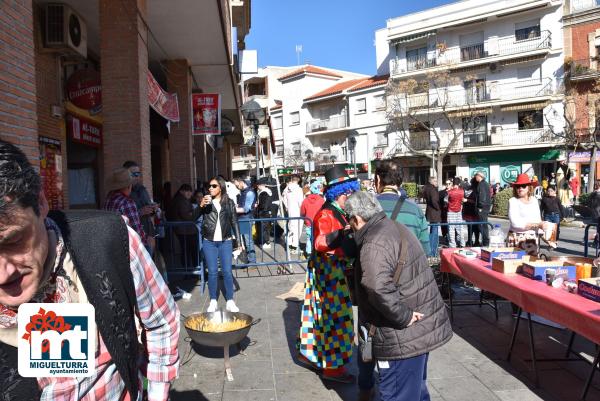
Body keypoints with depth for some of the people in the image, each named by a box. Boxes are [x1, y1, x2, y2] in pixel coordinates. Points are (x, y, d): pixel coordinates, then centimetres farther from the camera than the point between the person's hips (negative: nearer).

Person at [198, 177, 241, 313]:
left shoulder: (229, 203, 4)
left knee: (227, 271, 2)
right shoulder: (207, 202, 5)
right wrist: (201, 205, -22)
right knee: (212, 272, 5)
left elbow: (234, 222, 7)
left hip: (225, 241, 0)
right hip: (209, 242, 1)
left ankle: (230, 301, 12)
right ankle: (213, 301, 16)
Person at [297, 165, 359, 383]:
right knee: (335, 315, -3)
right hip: (327, 270, -9)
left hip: (336, 269, 9)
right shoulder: (326, 214, -19)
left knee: (321, 313, 17)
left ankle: (308, 353, 31)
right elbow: (320, 243, -34)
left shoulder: (339, 212, 9)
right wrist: (338, 236, -48)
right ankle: (332, 366, 9)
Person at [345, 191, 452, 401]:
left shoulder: (374, 245, -23)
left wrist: (403, 317, -27)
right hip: (424, 326, 9)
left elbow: (378, 288, -37)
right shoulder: (397, 228, 8)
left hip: (404, 336, -9)